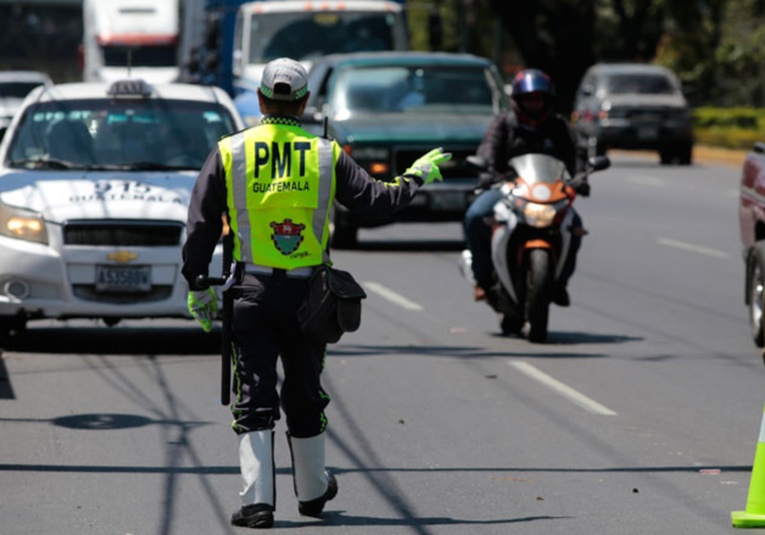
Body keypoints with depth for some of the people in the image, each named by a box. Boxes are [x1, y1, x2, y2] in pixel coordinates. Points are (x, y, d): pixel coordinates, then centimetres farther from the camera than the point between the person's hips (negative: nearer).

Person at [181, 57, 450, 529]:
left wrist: (197, 286, 9)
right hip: (307, 292, 1)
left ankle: (257, 499, -10)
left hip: (252, 290, -1)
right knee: (305, 395, 16)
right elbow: (377, 201, 8)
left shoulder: (229, 152, -1)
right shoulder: (327, 155, 0)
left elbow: (200, 227, 0)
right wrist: (417, 177, 26)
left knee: (254, 398, 0)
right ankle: (313, 491, 30)